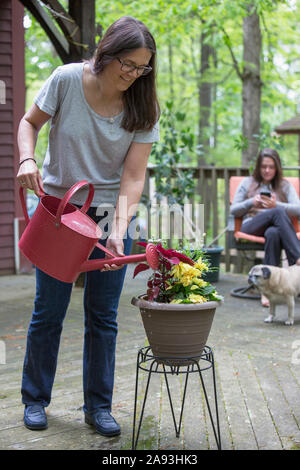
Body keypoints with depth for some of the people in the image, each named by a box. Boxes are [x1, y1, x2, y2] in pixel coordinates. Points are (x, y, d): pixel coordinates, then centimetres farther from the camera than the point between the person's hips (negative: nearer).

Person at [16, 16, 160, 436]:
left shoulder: (142, 107, -8)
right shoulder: (67, 80, -11)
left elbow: (133, 175, -13)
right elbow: (30, 121, 4)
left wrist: (119, 229, -26)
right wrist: (27, 158, -17)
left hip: (109, 215, 1)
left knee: (103, 316, 4)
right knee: (49, 311, 5)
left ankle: (98, 405, 18)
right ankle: (35, 399, 22)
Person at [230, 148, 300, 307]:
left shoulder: (285, 186, 22)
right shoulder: (248, 183, 23)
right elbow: (233, 210, 15)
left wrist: (276, 205, -12)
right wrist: (251, 203, -4)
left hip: (276, 227, 1)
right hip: (251, 226, 0)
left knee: (273, 233, -43)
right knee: (278, 213, -36)